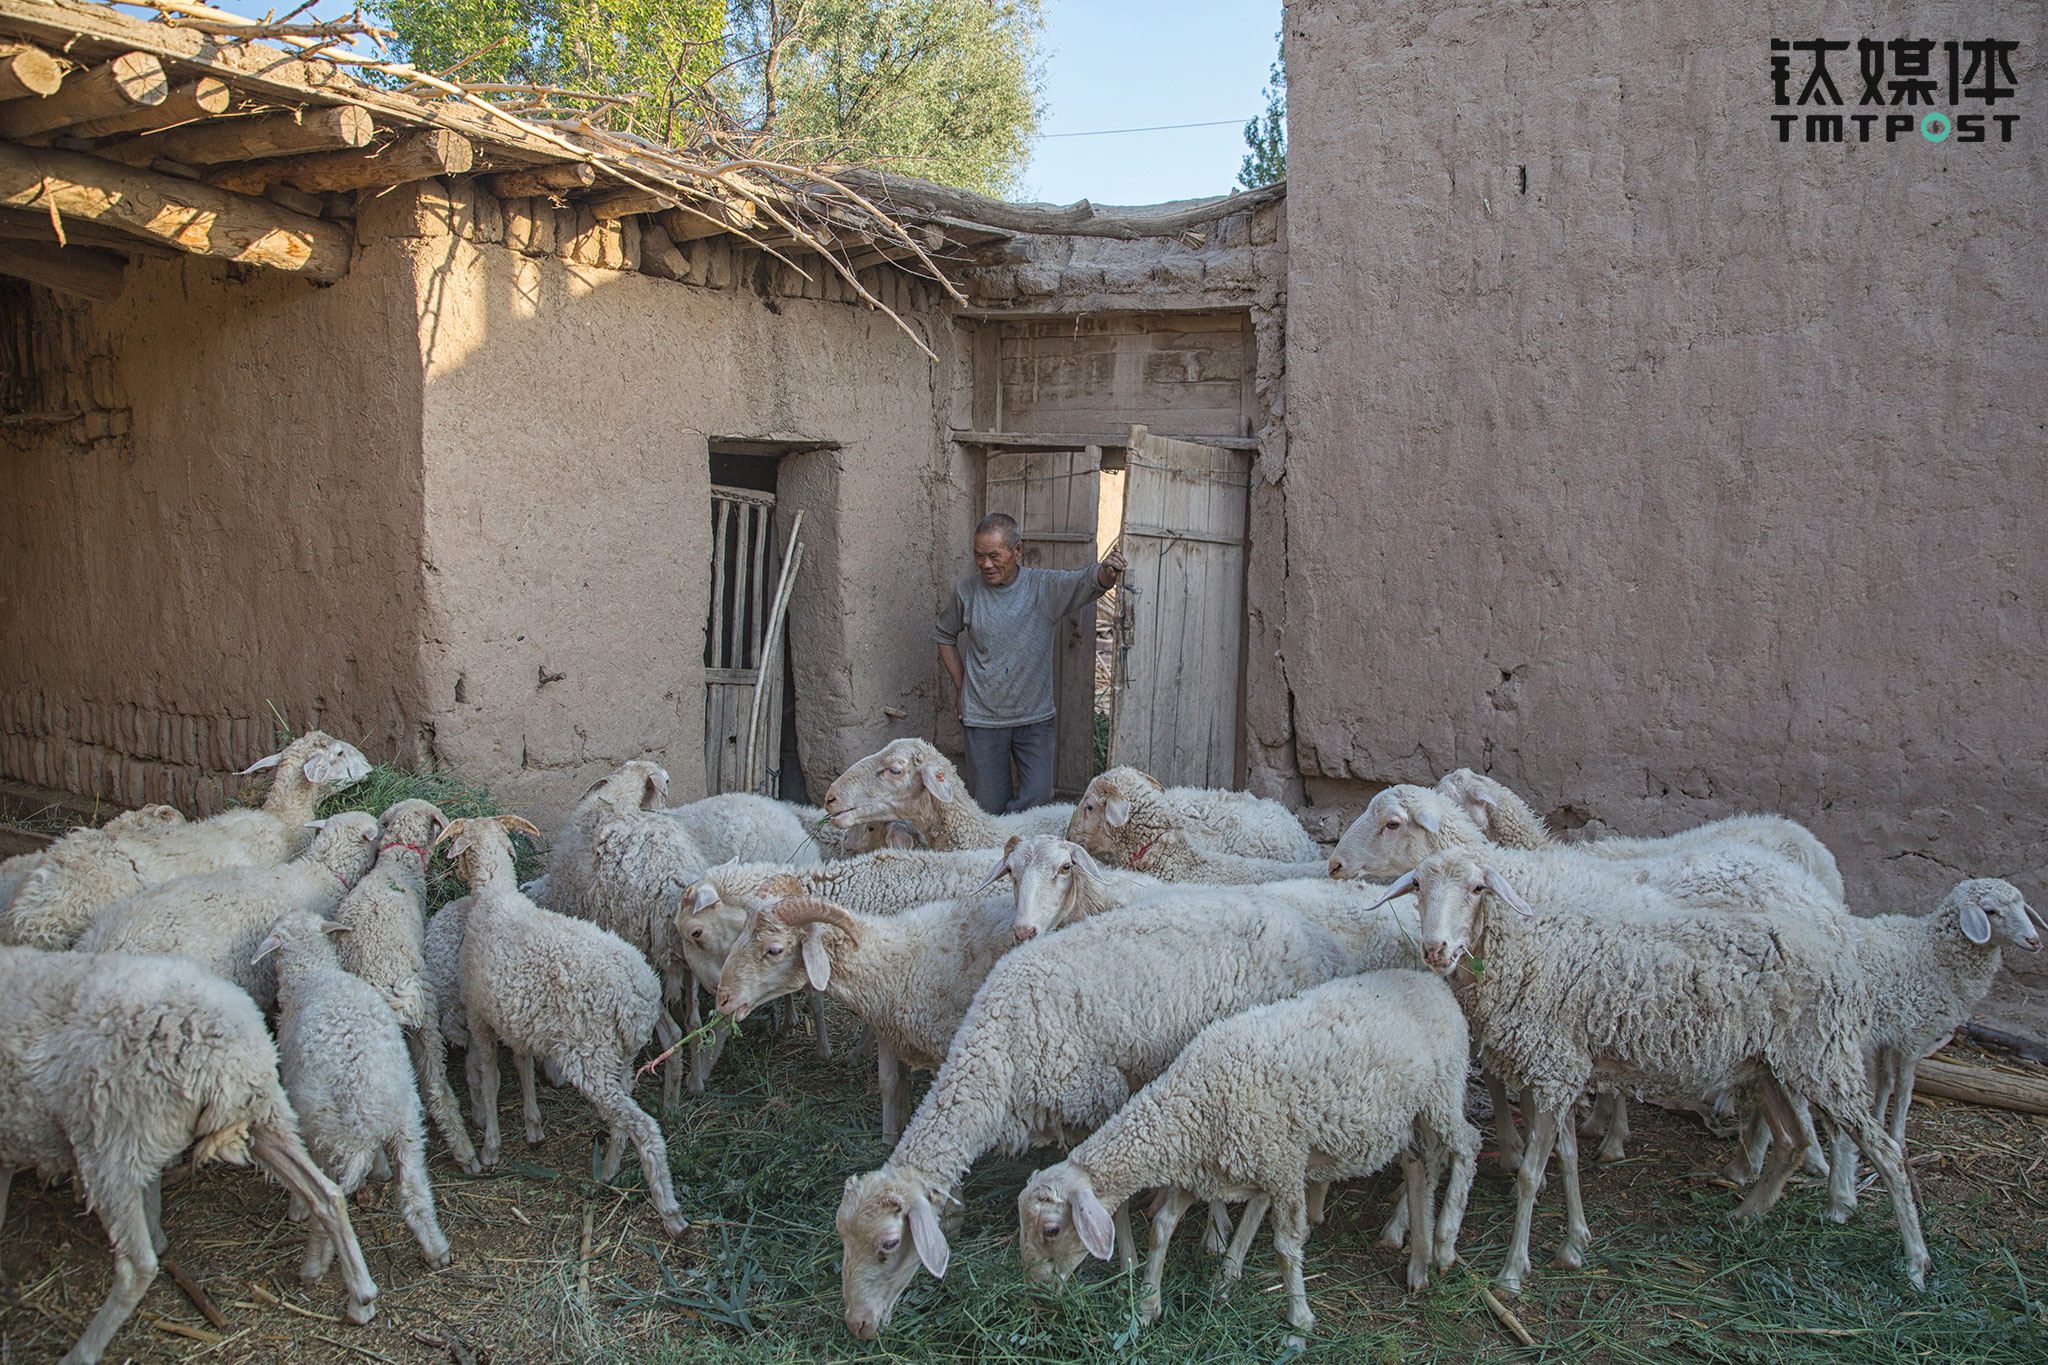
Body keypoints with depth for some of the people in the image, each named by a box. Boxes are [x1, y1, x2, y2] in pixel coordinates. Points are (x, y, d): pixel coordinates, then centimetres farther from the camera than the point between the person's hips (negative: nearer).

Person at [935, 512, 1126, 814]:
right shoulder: (966, 591, -3)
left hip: (1034, 717, 0)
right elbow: (946, 636, 14)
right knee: (990, 808, 4)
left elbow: (1090, 581, -24)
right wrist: (960, 689, 8)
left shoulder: (1045, 586, -7)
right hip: (984, 718, 0)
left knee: (1039, 799, -4)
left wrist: (1107, 572, -48)